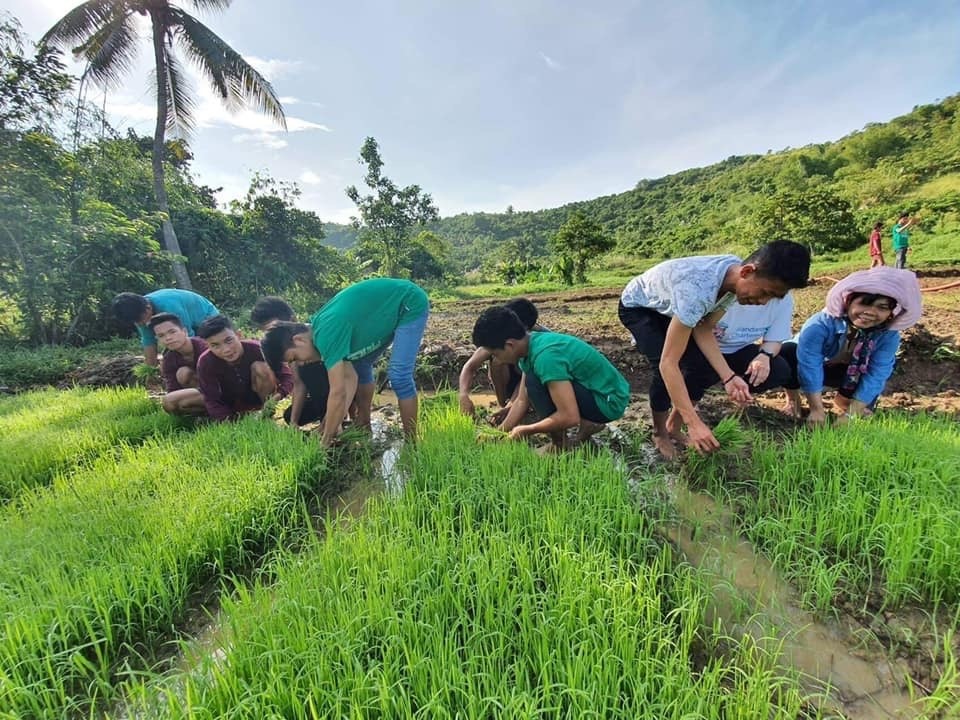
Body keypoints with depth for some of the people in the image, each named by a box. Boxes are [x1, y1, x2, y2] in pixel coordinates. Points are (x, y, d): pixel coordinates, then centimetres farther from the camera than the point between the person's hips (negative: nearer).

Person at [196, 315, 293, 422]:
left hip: (260, 398, -3)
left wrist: (280, 394, -46)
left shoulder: (255, 349, -27)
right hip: (230, 405, 3)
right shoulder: (205, 363, -24)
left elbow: (286, 375, -26)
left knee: (260, 367, -28)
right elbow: (212, 401, -21)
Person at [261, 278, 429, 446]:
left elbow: (338, 393, -27)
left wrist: (325, 443, -17)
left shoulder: (326, 335, -28)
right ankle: (363, 425, 27)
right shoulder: (321, 330, 0)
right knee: (360, 364, 14)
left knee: (399, 377, -16)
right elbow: (350, 377, -1)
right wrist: (336, 423, -5)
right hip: (391, 305, 10)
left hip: (411, 305, -10)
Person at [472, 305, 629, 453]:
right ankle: (587, 422, 11)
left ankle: (560, 445, -5)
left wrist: (525, 431, -17)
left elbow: (570, 417, -30)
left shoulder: (545, 356, -30)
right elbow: (522, 400, 5)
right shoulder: (531, 345, -1)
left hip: (610, 401, -9)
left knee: (535, 382, -22)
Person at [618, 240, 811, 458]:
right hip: (636, 306, -7)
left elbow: (703, 329, -9)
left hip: (666, 307, 7)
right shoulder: (699, 291, -42)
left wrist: (728, 376, -22)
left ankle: (674, 426, 13)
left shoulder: (734, 275, -18)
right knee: (664, 368, -25)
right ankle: (660, 433, 1)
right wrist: (693, 422, -41)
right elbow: (668, 363, -42)